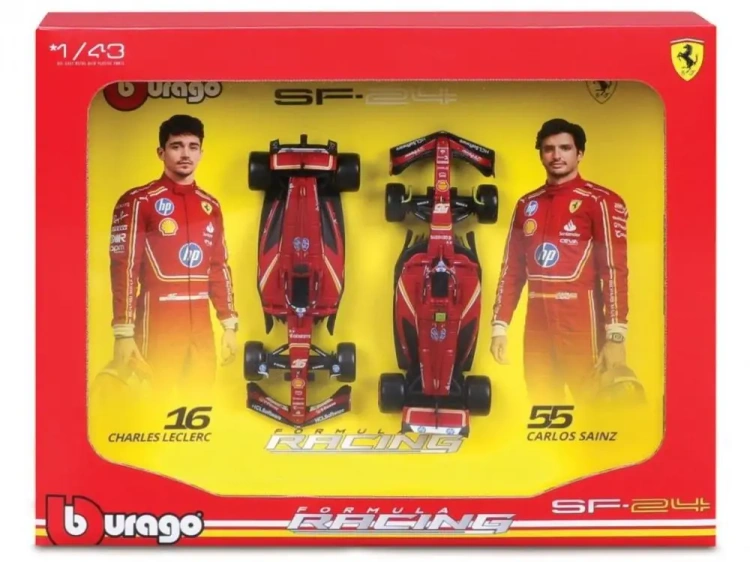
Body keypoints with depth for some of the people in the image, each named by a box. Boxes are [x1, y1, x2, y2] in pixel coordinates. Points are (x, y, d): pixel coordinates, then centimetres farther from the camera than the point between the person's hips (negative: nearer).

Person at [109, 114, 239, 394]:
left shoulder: (210, 206, 14)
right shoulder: (138, 201, -5)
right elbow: (124, 268, -9)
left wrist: (229, 325, 13)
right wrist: (123, 333, -14)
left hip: (201, 325, 6)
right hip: (157, 325, -6)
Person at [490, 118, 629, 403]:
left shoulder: (600, 201, -3)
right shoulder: (527, 204, 14)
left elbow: (615, 269, -9)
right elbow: (512, 268, 16)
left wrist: (616, 335, -16)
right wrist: (500, 326, 11)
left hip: (582, 325, -5)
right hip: (537, 327, 5)